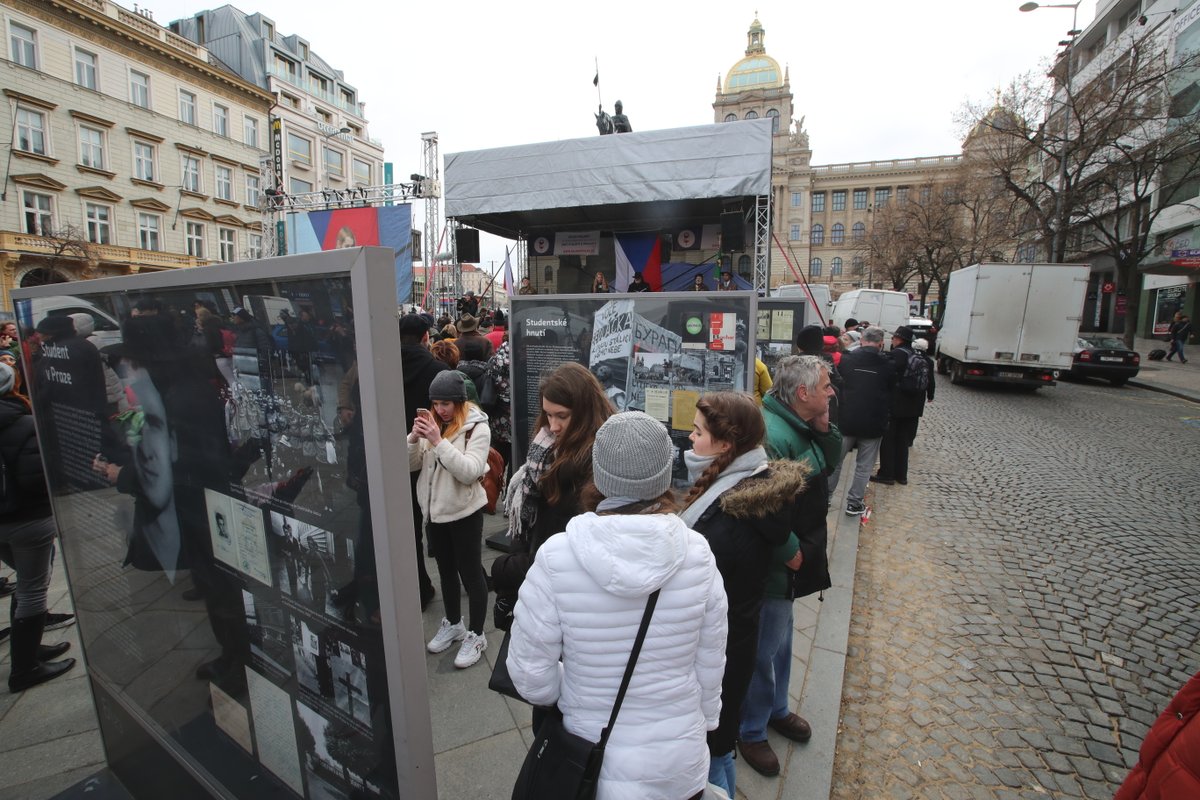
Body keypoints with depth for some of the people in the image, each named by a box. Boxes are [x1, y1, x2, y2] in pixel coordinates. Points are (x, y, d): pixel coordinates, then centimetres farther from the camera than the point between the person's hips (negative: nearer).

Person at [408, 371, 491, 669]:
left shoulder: (477, 428, -15)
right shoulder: (432, 423, 2)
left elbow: (470, 472, -25)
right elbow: (411, 465, 3)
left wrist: (438, 441, -29)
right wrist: (414, 437, -16)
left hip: (464, 512, -6)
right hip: (434, 509, 6)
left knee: (470, 572, 7)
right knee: (446, 569, 21)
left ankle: (476, 635, 24)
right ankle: (453, 624, 40)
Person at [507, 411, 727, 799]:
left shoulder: (557, 557, -24)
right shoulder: (697, 553, -18)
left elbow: (531, 678, -15)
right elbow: (711, 665, -5)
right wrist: (702, 723, 13)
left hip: (594, 763, -1)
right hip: (680, 760, 2)